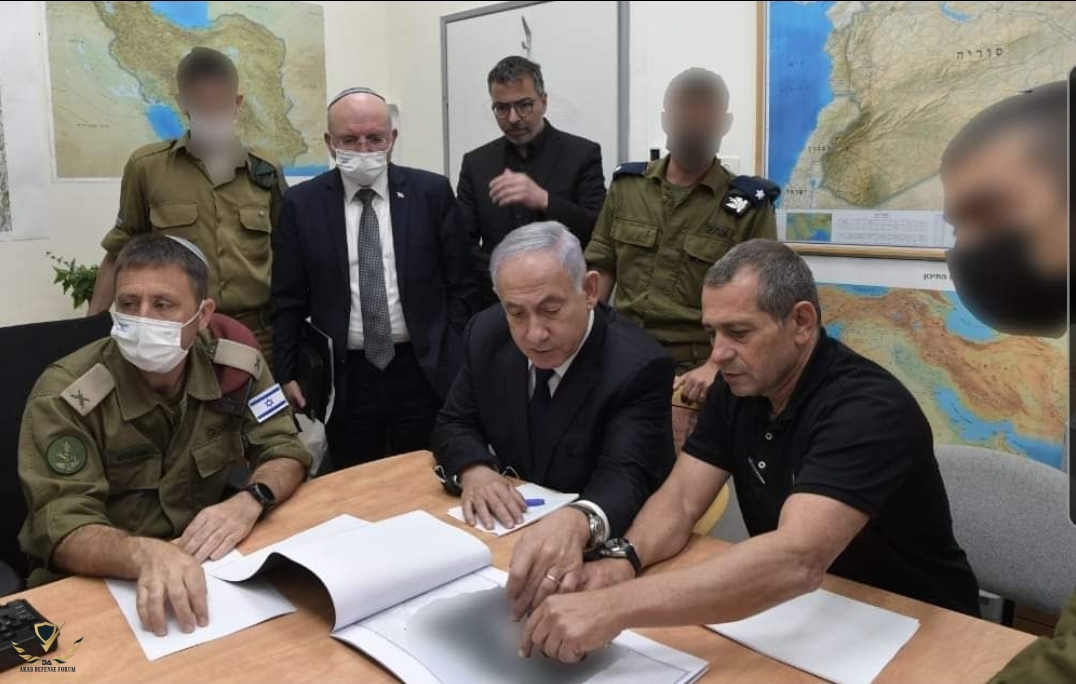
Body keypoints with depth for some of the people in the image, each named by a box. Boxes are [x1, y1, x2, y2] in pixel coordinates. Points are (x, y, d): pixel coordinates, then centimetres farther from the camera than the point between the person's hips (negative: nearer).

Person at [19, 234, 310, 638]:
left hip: (207, 565, 3)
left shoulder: (233, 362, -8)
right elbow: (62, 527, -22)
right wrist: (143, 554, -44)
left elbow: (284, 451, -3)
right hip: (93, 583, -2)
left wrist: (249, 502, -25)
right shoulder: (65, 394, -16)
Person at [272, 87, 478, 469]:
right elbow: (288, 301, 4)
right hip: (344, 378, 1)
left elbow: (461, 285, 3)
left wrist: (454, 358, -3)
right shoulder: (302, 204, 1)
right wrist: (286, 375, 0)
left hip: (424, 371, 0)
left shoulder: (432, 192, 0)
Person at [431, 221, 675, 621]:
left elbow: (626, 476, -28)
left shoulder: (638, 365, -20)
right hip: (502, 535, 4)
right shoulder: (488, 334, -6)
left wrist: (576, 522, -50)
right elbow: (453, 425, 3)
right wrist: (473, 468, -19)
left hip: (597, 555, -3)